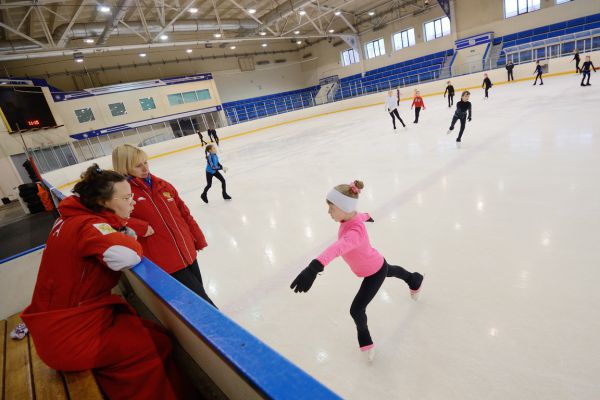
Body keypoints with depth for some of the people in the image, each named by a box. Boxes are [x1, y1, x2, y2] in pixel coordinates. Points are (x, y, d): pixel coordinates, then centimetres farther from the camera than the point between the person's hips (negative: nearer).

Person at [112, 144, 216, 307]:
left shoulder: (162, 185, 6)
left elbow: (184, 212, 11)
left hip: (188, 251, 6)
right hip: (165, 262, -6)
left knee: (200, 295, 21)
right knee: (199, 298, 2)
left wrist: (199, 240, 13)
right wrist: (140, 227, -26)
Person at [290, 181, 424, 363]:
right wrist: (366, 216, 32)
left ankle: (364, 339, 34)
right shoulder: (351, 217, -20)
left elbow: (338, 248, -68)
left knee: (356, 310, -1)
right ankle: (414, 279, 74)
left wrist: (315, 266, -86)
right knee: (390, 270, 38)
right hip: (376, 263, 9)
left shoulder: (354, 232, -47)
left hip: (374, 272, -9)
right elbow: (360, 215, 6)